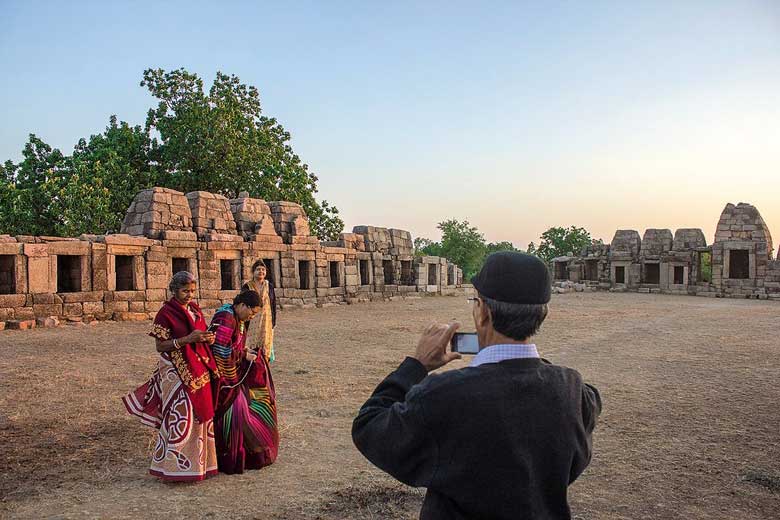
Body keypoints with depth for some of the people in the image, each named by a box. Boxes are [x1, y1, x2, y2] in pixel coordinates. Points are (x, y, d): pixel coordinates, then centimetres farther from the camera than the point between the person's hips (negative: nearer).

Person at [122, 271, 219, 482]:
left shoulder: (195, 310, 9)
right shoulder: (166, 313, -10)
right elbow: (160, 346, -12)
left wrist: (208, 338, -3)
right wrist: (187, 339, -23)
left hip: (198, 370, 7)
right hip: (176, 372, -7)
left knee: (199, 414, 12)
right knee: (179, 417, -6)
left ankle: (198, 461, 24)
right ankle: (175, 465, 6)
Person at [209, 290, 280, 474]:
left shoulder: (239, 319, 11)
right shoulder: (226, 318, -21)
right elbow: (220, 350, -26)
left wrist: (245, 351, 3)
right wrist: (243, 355, -17)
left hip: (236, 373, 10)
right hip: (223, 376, -10)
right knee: (233, 413, -5)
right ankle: (229, 460, 9)